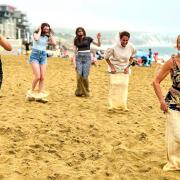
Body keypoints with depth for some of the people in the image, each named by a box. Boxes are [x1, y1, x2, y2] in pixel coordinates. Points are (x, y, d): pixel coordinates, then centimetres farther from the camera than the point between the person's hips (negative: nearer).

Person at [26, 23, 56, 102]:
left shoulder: (47, 37, 10)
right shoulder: (36, 34, 0)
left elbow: (54, 43, -6)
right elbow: (36, 38, -24)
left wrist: (50, 34, 2)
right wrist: (40, 31, -9)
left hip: (43, 56, 4)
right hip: (35, 55, -4)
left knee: (42, 77, -2)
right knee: (37, 76, -14)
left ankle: (40, 96, 5)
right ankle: (32, 92, 6)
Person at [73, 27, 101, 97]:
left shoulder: (88, 39, 4)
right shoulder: (76, 40, 11)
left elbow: (98, 45, 3)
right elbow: (75, 51, 11)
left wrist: (98, 39, -16)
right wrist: (74, 63, 4)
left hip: (87, 57, -2)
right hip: (79, 58, 2)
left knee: (85, 76, -7)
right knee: (79, 76, -7)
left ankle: (86, 92, 10)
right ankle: (79, 92, 5)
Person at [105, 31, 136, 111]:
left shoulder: (131, 47, -11)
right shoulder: (114, 47, -20)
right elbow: (106, 57, -5)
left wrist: (128, 67, -3)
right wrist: (111, 67, -10)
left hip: (124, 70, 3)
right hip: (115, 70, -3)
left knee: (124, 86, -3)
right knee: (114, 86, -10)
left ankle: (122, 105, 3)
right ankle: (113, 105, -5)